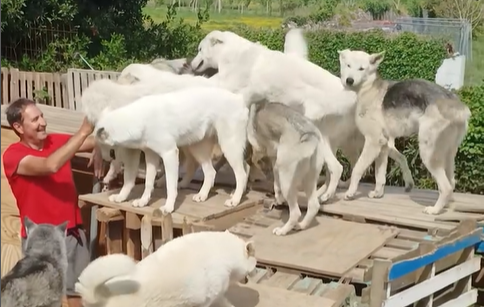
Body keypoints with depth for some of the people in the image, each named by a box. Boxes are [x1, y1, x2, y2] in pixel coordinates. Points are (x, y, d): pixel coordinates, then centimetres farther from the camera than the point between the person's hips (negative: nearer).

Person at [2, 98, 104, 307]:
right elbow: (50, 165, -29)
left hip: (73, 231, 5)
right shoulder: (13, 155, -13)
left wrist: (98, 150, -16)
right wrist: (83, 131, -30)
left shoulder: (57, 141, 4)